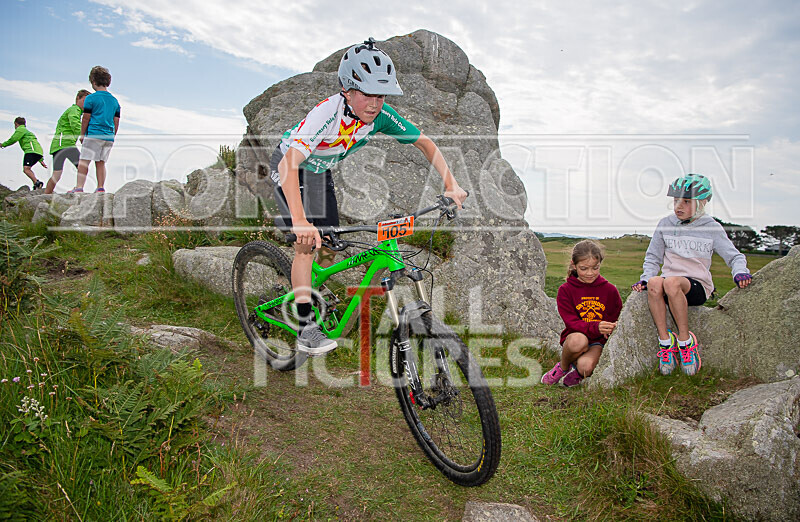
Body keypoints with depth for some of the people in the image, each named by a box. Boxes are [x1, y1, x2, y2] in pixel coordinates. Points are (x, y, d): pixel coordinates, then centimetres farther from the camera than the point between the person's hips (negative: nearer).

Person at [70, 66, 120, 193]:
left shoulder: (91, 98, -3)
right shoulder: (114, 100, 13)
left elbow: (85, 119, -2)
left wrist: (82, 135, 7)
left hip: (94, 134, -5)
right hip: (109, 136, 5)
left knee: (84, 161, -4)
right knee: (101, 162, 10)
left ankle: (79, 187, -12)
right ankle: (101, 188, 5)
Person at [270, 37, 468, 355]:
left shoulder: (381, 116, -22)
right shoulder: (326, 114, -38)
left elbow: (425, 142, -11)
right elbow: (288, 164, -48)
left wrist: (451, 185, -21)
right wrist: (300, 221, -60)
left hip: (321, 172, 6)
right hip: (289, 167, -5)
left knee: (328, 249, 4)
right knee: (306, 243, -19)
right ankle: (307, 329, -13)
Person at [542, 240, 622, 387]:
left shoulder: (610, 290, 1)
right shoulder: (566, 290, -3)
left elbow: (617, 320, 6)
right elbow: (571, 323, -12)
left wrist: (611, 329, -20)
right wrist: (595, 327, -32)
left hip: (599, 342, 0)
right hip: (574, 338, 0)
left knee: (586, 366, -34)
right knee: (578, 340, -38)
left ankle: (577, 374, 6)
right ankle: (563, 367, -4)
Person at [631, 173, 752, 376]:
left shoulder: (712, 228, 6)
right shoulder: (665, 224, 11)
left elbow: (734, 255, 9)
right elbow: (653, 257, 17)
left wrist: (740, 272, -13)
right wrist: (645, 278, -1)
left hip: (698, 285, -2)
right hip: (670, 282, 3)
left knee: (671, 282, -39)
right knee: (654, 283, -36)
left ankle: (685, 340, -23)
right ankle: (665, 340, -26)